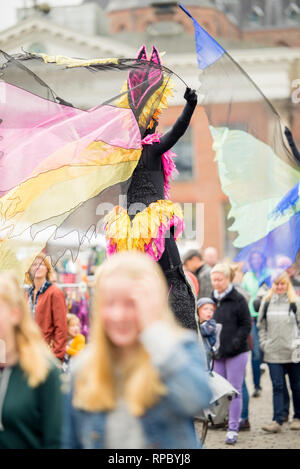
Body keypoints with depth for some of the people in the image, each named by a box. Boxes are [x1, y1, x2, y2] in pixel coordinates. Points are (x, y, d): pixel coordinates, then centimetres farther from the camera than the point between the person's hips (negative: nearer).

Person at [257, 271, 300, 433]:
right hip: (273, 353, 2)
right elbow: (261, 325, 15)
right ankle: (277, 421, -6)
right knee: (277, 386, -3)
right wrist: (264, 344, 6)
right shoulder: (266, 302, 7)